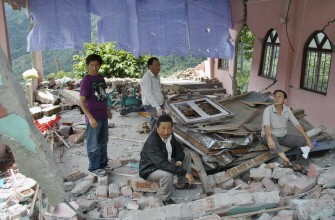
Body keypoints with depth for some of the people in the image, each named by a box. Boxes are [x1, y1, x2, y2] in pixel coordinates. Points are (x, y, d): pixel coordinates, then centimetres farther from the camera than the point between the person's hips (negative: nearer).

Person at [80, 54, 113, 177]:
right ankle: (94, 167, 19)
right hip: (93, 118, -7)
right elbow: (81, 102, -16)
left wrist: (107, 109, 18)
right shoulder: (86, 80, -14)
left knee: (103, 142, 18)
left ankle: (103, 164, 32)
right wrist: (90, 117, -21)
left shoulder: (101, 78, 8)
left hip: (103, 116, 7)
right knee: (93, 144, 5)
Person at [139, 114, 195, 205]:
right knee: (167, 174, -37)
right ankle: (166, 199, -9)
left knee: (186, 156, 8)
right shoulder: (152, 142, -36)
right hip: (150, 169, -8)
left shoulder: (169, 135, -11)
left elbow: (178, 148, 5)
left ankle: (181, 184, 21)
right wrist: (184, 173, -43)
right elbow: (162, 164, -43)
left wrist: (178, 160, -17)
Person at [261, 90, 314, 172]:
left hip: (283, 137, 5)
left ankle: (298, 164, -24)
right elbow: (266, 126, -35)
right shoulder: (268, 110, -20)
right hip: (271, 137, -5)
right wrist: (269, 139, -54)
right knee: (271, 136, -41)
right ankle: (287, 161, -53)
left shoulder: (287, 110, -4)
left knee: (303, 141, -13)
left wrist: (307, 139, -13)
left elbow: (297, 124, -4)